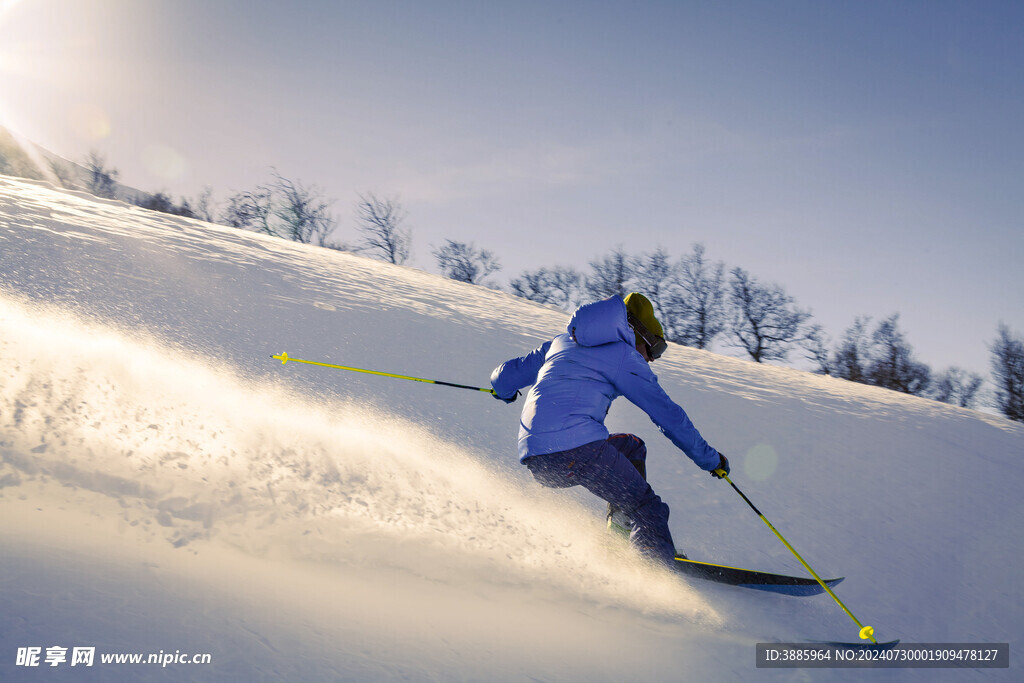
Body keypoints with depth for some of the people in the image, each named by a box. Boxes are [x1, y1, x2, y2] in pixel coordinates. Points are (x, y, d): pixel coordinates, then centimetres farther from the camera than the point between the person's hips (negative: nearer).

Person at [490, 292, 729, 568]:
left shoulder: (562, 342, 26)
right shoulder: (624, 355, 7)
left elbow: (505, 378, 30)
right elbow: (668, 414, 6)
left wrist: (505, 389, 54)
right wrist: (711, 459, 14)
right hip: (577, 446, -7)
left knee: (632, 447, 28)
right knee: (648, 509, -2)